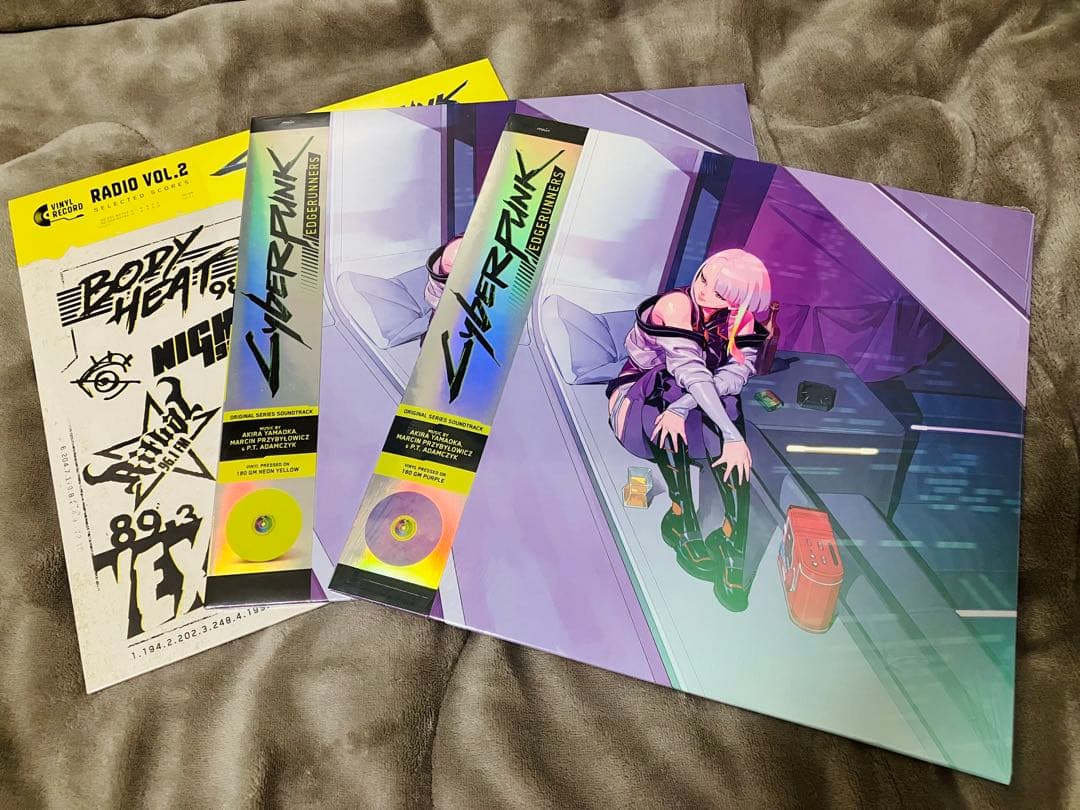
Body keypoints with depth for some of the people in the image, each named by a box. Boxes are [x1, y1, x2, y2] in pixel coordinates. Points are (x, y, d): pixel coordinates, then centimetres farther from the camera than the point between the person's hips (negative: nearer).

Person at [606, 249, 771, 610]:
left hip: (702, 407, 3)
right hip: (641, 401, -3)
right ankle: (683, 522, -33)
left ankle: (733, 541, -36)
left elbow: (736, 372, -24)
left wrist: (683, 408, -41)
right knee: (671, 384, -38)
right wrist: (733, 437, -42)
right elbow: (693, 374, -34)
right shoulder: (674, 307, -23)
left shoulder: (741, 321, -7)